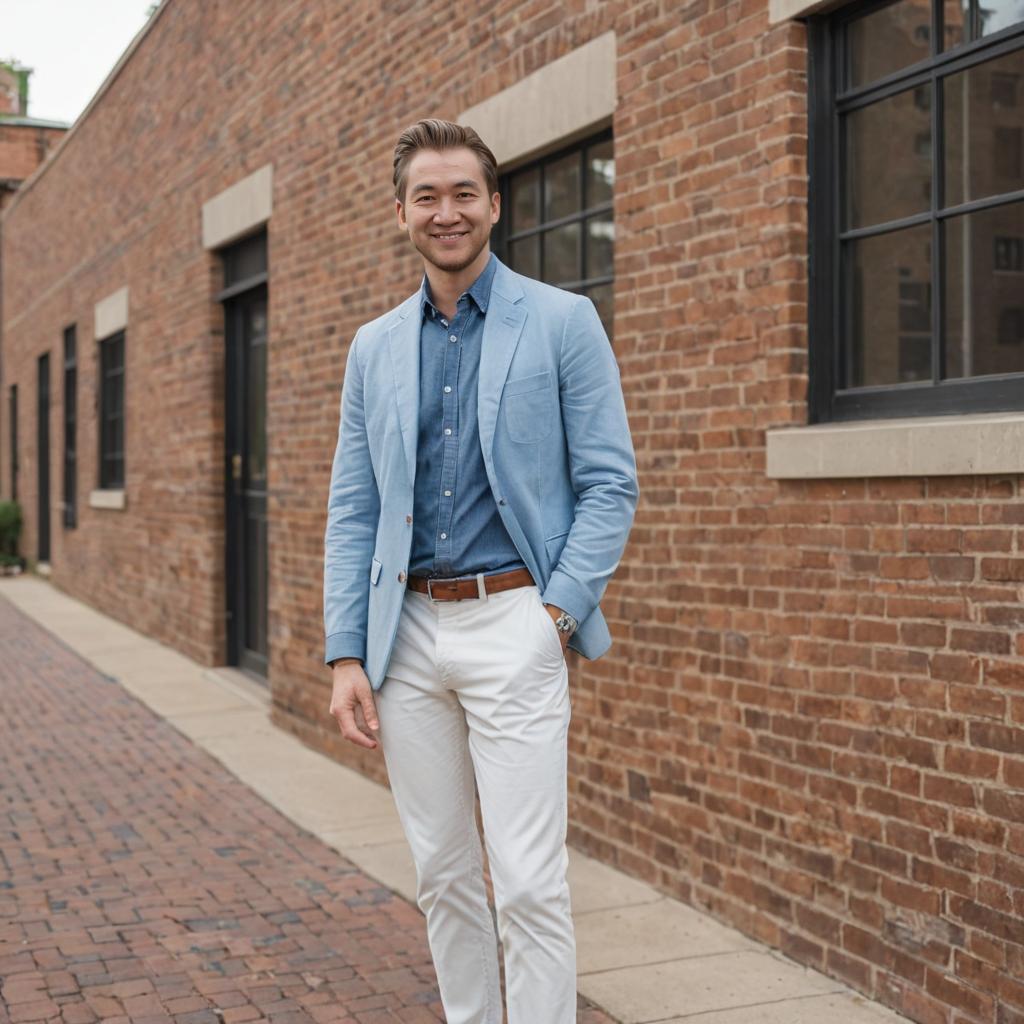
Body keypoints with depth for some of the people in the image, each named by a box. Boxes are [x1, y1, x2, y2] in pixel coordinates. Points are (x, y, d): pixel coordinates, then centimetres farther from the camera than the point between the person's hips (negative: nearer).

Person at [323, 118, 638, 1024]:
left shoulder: (563, 322, 0)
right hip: (407, 632, 4)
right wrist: (346, 655, 1)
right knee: (443, 875, 13)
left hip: (513, 625, -4)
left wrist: (558, 612, -13)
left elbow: (611, 484, -3)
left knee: (529, 882, -5)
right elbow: (351, 512, 10)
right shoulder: (374, 348, 11)